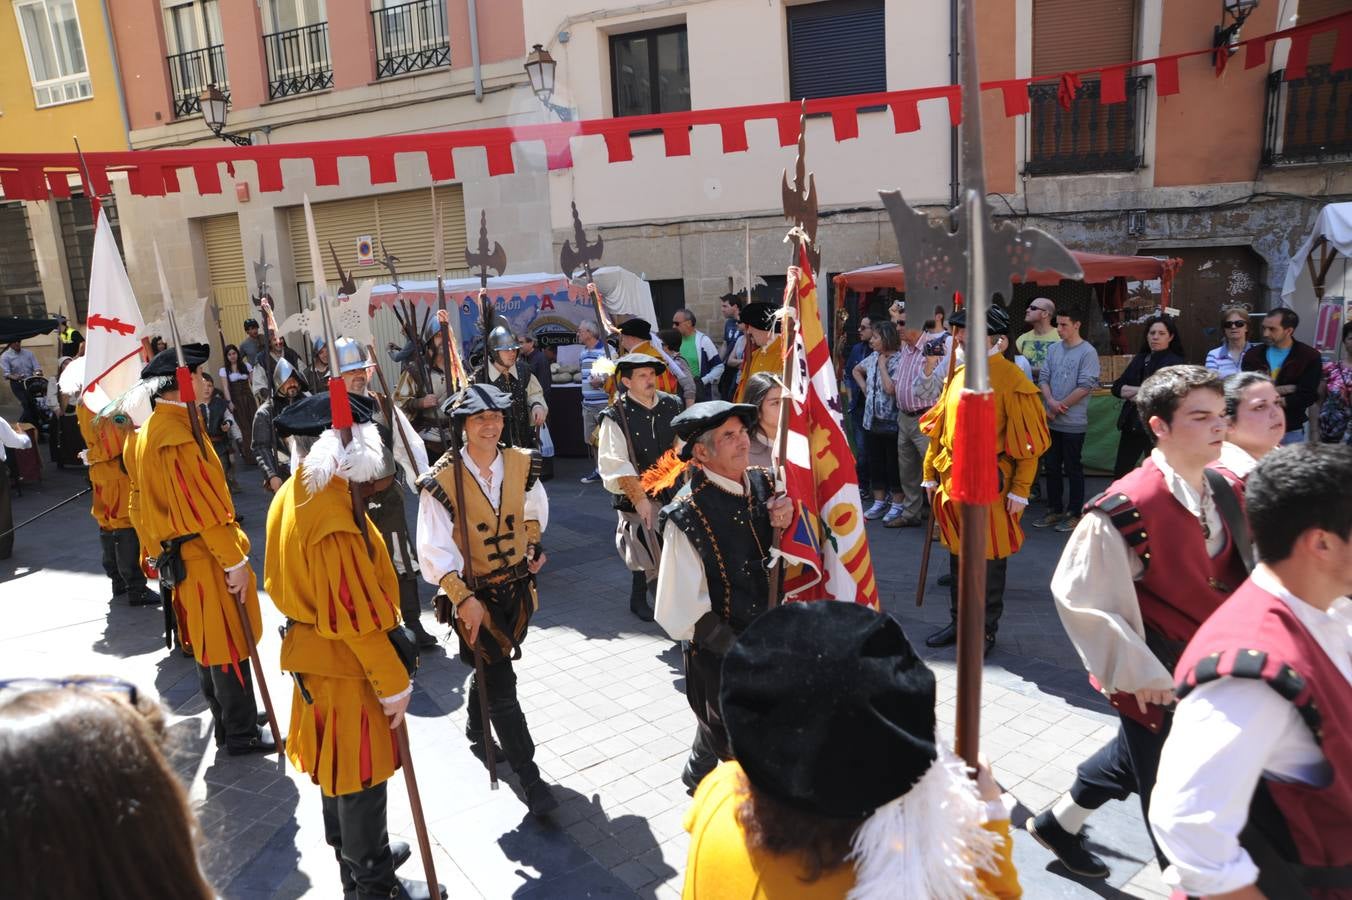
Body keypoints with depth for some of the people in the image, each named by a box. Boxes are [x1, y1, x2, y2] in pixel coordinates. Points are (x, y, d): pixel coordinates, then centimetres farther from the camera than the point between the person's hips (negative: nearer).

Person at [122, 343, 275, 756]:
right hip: (206, 560, -10)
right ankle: (241, 734, 12)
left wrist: (159, 549, 24)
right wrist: (235, 560, -19)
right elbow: (204, 508, -24)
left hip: (181, 558, 10)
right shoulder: (178, 435, -23)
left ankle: (227, 722, 32)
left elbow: (144, 501, 17)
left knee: (210, 644, 19)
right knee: (229, 646, 1)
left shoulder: (149, 432, 10)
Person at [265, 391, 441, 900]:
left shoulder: (292, 495, 0)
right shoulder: (335, 518, -31)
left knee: (336, 762, 25)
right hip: (347, 663, -10)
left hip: (312, 648, 10)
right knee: (361, 773, 7)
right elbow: (359, 615, -26)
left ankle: (355, 851, 45)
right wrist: (394, 684, -17)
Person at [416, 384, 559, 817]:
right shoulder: (442, 480, -19)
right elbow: (435, 551, -18)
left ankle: (477, 733, 51)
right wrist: (464, 599, -23)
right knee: (501, 686, -2)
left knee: (491, 669, 24)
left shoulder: (522, 464, -5)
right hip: (475, 595, -5)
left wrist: (532, 546, 7)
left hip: (518, 588, 5)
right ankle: (529, 776, 10)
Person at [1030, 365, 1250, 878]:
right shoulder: (1126, 509, -27)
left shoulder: (1220, 491, -4)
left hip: (1208, 667, 8)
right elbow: (1078, 596, -23)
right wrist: (1135, 671, -19)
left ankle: (1060, 822, 49)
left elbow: (1234, 573, 12)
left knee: (1136, 755, 26)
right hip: (1156, 680, -8)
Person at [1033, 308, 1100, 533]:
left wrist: (1060, 407, -11)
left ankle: (1074, 513, 14)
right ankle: (1054, 510, 24)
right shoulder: (1053, 349, 8)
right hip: (1051, 420, 6)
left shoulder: (1088, 352, -9)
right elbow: (1043, 378, 5)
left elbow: (1085, 386, -14)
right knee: (1052, 467, 12)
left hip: (1073, 422, -6)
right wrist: (1051, 402, -12)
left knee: (1072, 468, 3)